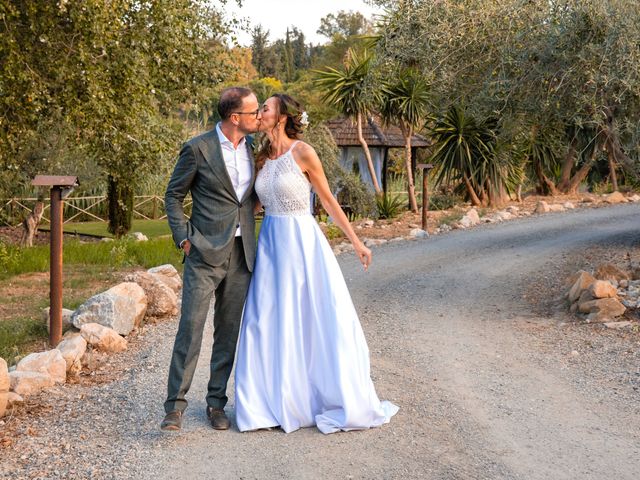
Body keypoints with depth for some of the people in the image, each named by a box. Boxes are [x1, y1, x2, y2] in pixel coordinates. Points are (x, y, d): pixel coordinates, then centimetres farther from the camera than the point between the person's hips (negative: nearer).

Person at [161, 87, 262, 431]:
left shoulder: (253, 146, 9)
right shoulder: (198, 149, -7)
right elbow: (173, 196, 1)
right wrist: (184, 238, -7)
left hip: (241, 254, 5)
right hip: (205, 253, -5)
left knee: (228, 331, 9)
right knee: (191, 327, -7)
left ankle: (216, 401, 19)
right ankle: (175, 405, -1)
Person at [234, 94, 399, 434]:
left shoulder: (303, 153, -9)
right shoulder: (261, 158, 7)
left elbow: (328, 201, -3)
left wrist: (356, 241, -1)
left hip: (302, 241, -5)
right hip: (271, 242, 6)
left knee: (318, 319, 0)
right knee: (268, 323, 5)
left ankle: (343, 401, 15)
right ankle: (274, 402, 17)